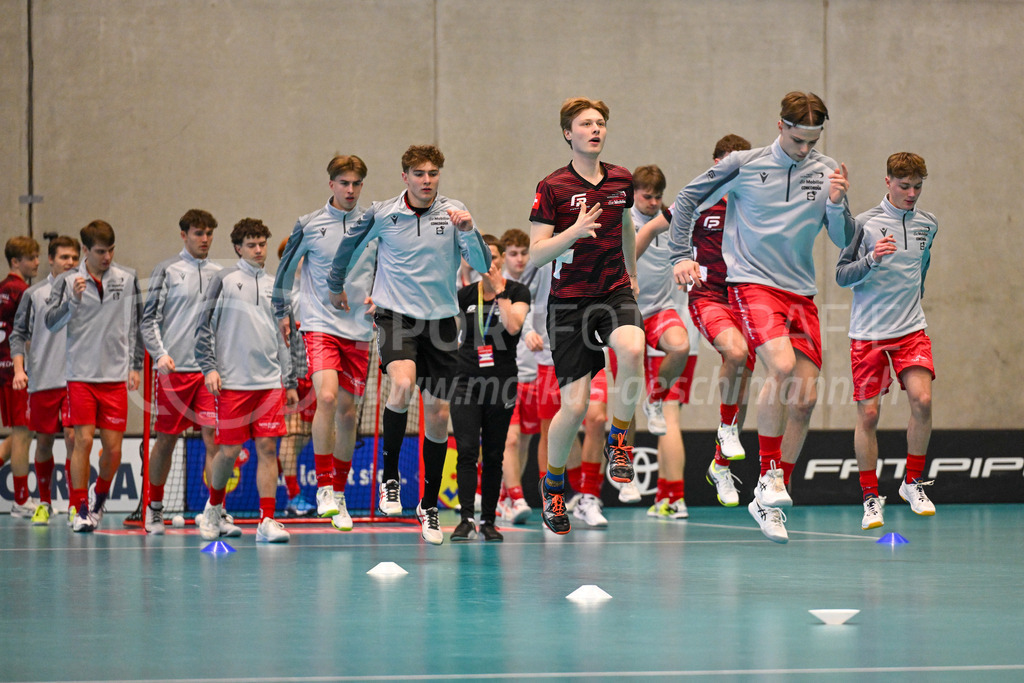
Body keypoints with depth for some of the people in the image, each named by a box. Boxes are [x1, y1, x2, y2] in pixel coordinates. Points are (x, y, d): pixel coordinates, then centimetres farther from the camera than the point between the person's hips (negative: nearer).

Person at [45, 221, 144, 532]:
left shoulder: (128, 279, 5)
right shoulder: (67, 281, 0)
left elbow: (137, 325, 11)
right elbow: (52, 323, -6)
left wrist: (136, 366, 7)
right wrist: (73, 300, -21)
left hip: (115, 376, 2)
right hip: (80, 374, -2)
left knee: (113, 446, 1)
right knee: (83, 440, -7)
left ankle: (100, 500, 24)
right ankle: (81, 509, 3)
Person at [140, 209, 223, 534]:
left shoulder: (220, 273, 12)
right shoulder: (167, 270, 3)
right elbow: (150, 318, 1)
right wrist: (160, 353, -13)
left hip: (211, 369, 2)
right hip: (174, 368, -2)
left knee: (213, 438, -7)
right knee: (166, 439, 5)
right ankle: (154, 507, 20)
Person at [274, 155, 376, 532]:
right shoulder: (309, 225, 2)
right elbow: (286, 268, 15)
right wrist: (283, 312, 17)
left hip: (358, 330, 3)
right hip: (320, 325, -3)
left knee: (348, 412, 5)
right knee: (327, 398, -22)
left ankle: (339, 493, 18)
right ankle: (323, 486, -12)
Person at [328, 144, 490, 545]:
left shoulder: (453, 214, -2)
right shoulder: (381, 215, -2)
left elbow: (483, 265, -8)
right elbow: (350, 244, 18)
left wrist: (468, 232, -25)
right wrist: (336, 286, 28)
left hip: (440, 321, 2)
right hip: (395, 316, -2)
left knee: (438, 415, 3)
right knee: (402, 384, -30)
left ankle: (429, 505, 18)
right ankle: (390, 478, -13)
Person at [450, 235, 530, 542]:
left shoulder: (517, 292, -1)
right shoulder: (466, 294, 6)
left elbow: (514, 326, -18)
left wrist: (499, 290, -16)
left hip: (501, 384, -1)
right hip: (467, 382, 1)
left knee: (493, 456, 5)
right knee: (466, 451, -11)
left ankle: (488, 521, 13)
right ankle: (466, 520, -16)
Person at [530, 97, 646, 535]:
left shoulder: (621, 181, 6)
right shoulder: (552, 187, -6)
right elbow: (535, 255, -10)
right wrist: (574, 231, -25)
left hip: (615, 291, 3)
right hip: (570, 299, -3)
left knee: (632, 348, -32)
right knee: (574, 405, -7)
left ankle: (618, 441, -11)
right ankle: (552, 483, 19)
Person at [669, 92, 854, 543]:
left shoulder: (826, 172, 5)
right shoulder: (743, 165, -2)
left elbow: (844, 241, 4)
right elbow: (687, 200, 9)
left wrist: (837, 204, -15)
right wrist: (681, 256, 1)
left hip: (801, 294, 4)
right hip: (751, 284, -4)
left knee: (804, 398, 0)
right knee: (782, 366, -28)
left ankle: (770, 500, 13)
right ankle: (769, 476, -14)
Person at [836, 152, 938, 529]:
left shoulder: (928, 224, 8)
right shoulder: (866, 223, -5)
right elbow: (842, 275, -5)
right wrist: (872, 259, -21)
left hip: (911, 330, 3)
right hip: (868, 332, -3)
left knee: (922, 400, -15)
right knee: (868, 413, -3)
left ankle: (913, 483, 3)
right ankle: (871, 498, 9)